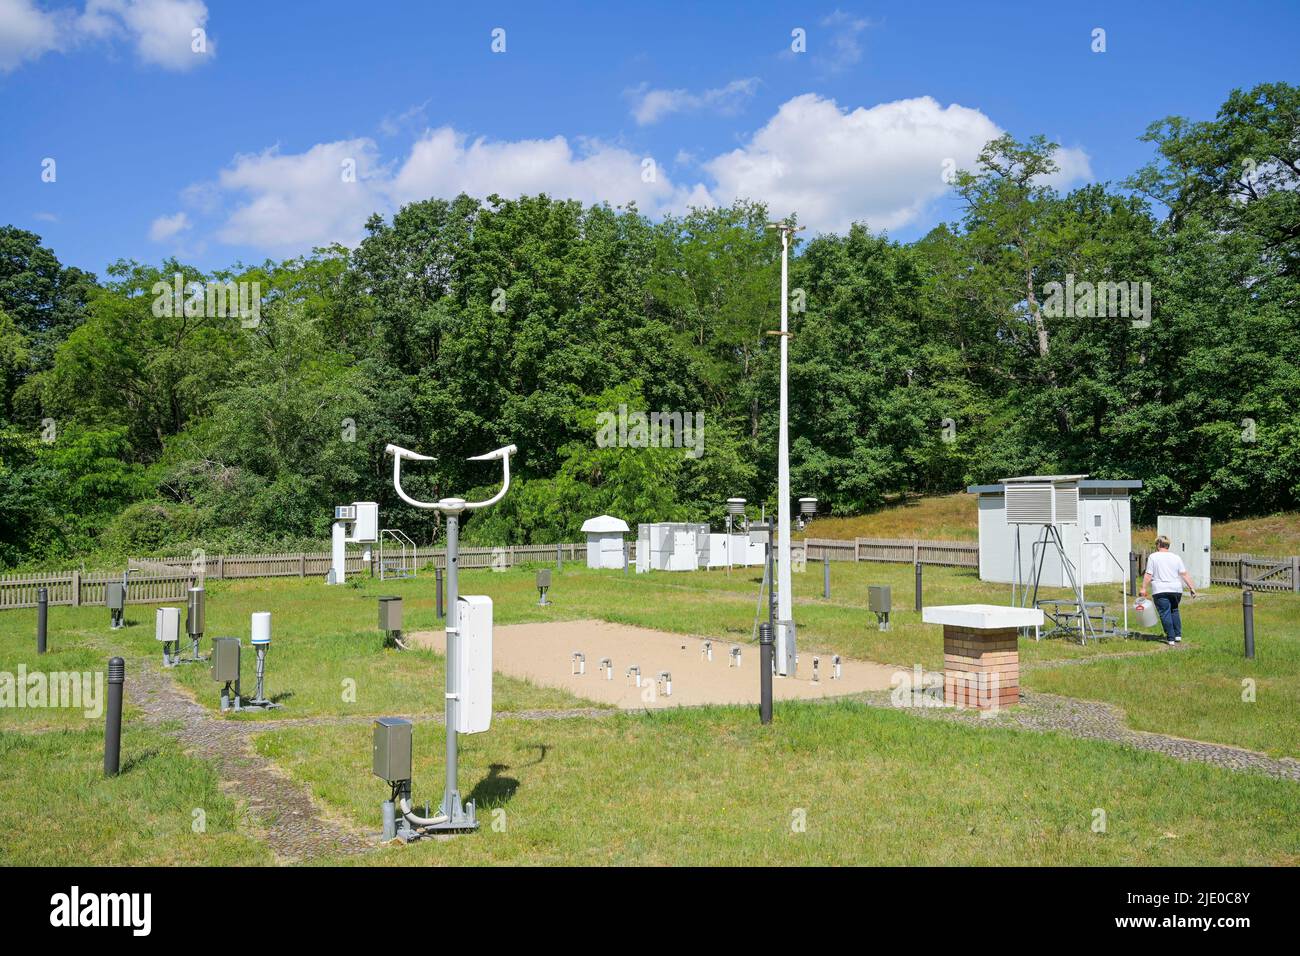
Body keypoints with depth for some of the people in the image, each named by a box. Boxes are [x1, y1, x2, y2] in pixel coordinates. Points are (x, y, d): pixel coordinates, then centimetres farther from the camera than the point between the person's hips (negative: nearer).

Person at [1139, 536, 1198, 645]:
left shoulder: (1153, 557, -1)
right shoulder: (1176, 557, 8)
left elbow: (1148, 575, -6)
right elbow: (1184, 574, 4)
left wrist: (1143, 588, -3)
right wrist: (1192, 588, 7)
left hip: (1160, 591, -4)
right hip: (1176, 590, 4)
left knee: (1165, 614, -2)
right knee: (1174, 611, 21)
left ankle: (1171, 639, -3)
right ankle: (1178, 635, 19)